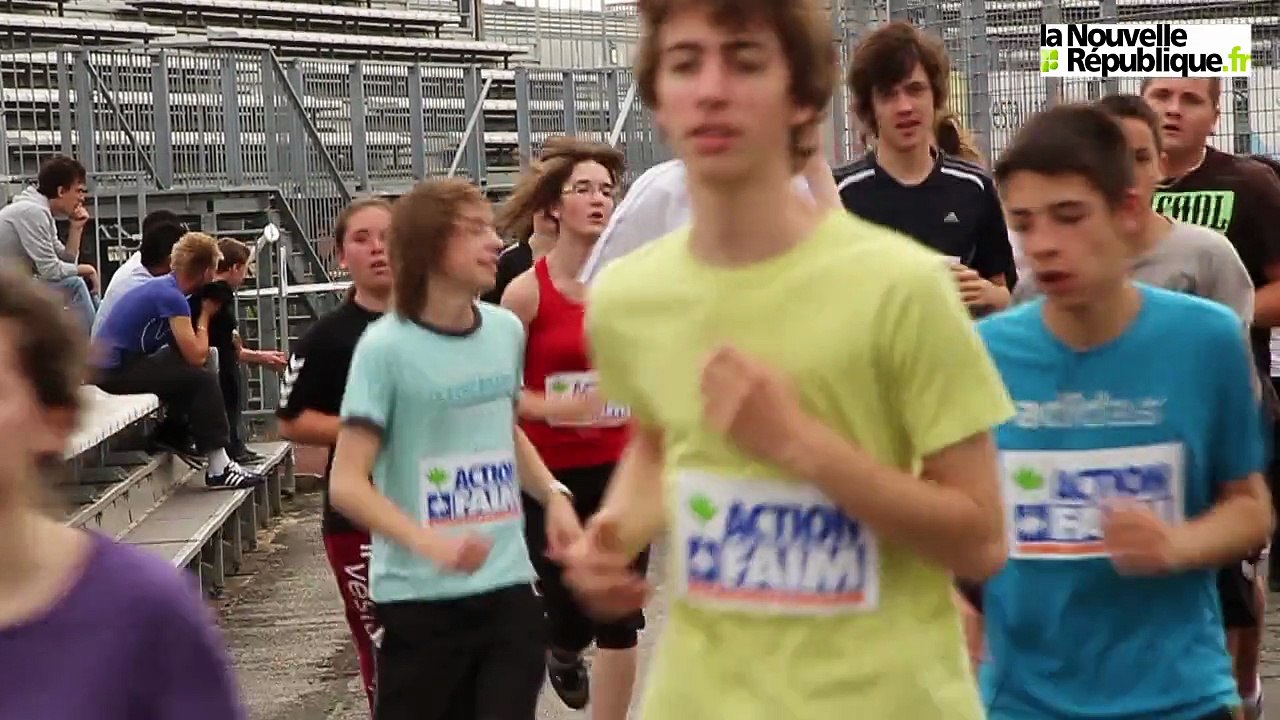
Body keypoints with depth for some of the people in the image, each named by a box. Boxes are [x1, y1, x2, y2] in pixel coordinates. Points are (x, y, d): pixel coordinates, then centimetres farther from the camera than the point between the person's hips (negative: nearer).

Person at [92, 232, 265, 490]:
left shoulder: (164, 286, 12)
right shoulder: (171, 296, -17)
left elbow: (190, 351, 18)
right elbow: (196, 356, -17)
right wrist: (205, 315, -3)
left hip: (112, 364, 10)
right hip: (116, 371, -10)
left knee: (188, 371, 20)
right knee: (202, 380, -11)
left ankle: (173, 437, 24)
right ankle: (218, 469, -10)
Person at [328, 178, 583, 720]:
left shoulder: (506, 330, 5)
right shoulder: (386, 347, -12)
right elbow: (346, 485, -15)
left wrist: (553, 496, 7)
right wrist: (429, 543, -29)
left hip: (508, 585, 5)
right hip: (418, 597, -4)